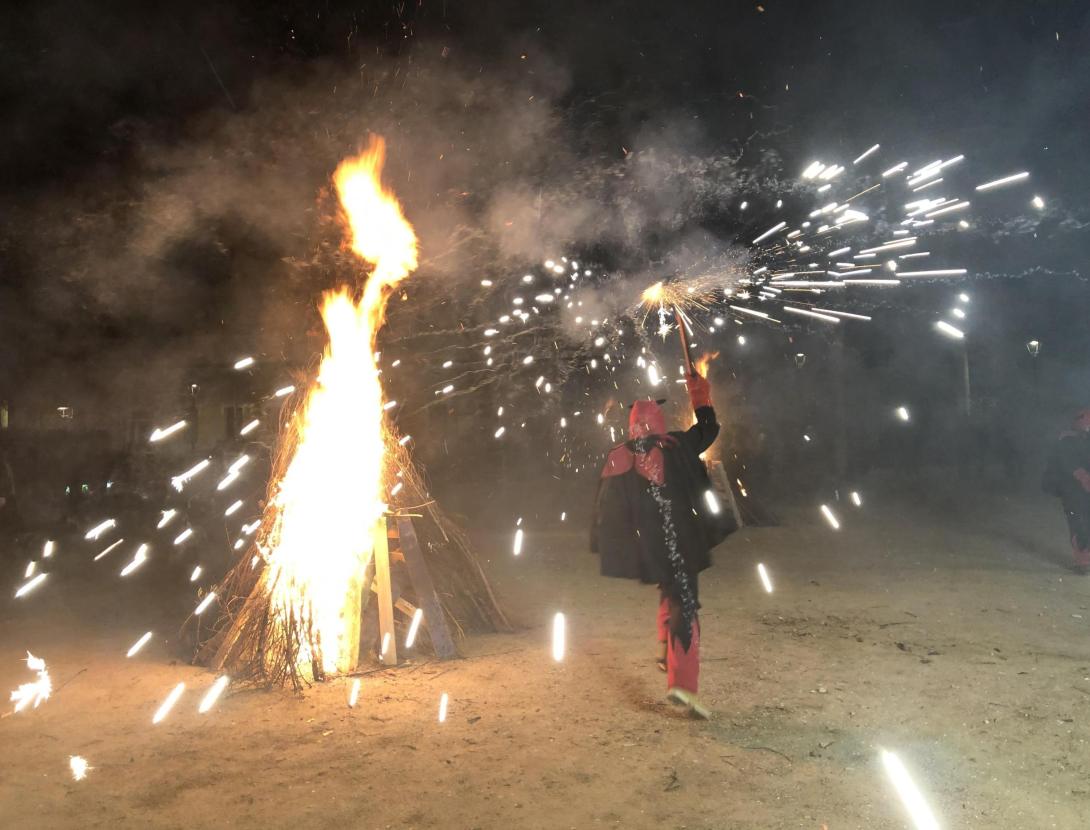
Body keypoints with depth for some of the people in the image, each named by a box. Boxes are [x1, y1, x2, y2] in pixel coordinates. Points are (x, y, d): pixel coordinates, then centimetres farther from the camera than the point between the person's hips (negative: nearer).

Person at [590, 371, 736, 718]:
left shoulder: (618, 458, -1)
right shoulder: (675, 447, -9)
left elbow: (605, 505, 3)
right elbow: (709, 429, 8)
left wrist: (601, 545, 14)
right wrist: (699, 393, 22)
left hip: (645, 547, 4)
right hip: (677, 544, -4)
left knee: (670, 594, 29)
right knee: (683, 607, -3)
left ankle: (670, 655, 37)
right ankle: (681, 683, -12)